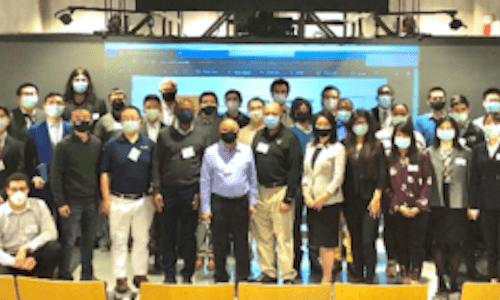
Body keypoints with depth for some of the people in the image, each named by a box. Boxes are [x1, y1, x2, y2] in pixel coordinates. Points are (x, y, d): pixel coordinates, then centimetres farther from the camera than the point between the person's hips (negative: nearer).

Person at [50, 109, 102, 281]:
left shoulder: (97, 144, 7)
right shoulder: (64, 146, -4)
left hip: (91, 201, 4)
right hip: (72, 202, -4)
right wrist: (60, 202, -9)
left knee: (89, 240, 10)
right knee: (68, 241, -1)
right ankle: (64, 276, 10)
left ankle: (87, 274, 22)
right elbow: (55, 175, -5)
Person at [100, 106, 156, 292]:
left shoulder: (149, 145, 6)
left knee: (142, 239, 8)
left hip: (143, 199, 2)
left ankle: (140, 275, 20)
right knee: (119, 240, 4)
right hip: (119, 200, -1)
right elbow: (104, 173, 2)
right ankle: (120, 277, 12)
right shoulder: (112, 145, 2)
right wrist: (106, 198, -4)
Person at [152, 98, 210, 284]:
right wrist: (156, 190, -2)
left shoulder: (201, 134, 6)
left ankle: (187, 273, 15)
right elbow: (157, 164, 6)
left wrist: (201, 191, -1)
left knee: (189, 234, 4)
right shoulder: (165, 135, 5)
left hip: (191, 190, 0)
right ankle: (169, 273, 18)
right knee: (168, 234, 6)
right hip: (168, 190, 1)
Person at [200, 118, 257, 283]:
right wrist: (205, 208, 0)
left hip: (241, 202, 1)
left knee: (241, 241, 3)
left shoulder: (246, 151, 5)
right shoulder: (211, 152, 1)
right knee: (219, 242, 4)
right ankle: (220, 276, 18)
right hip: (219, 202, -1)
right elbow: (205, 181, 3)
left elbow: (252, 178, 12)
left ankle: (242, 277, 14)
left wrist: (252, 202, 8)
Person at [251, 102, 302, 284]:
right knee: (262, 236, 8)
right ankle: (268, 272, 18)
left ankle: (287, 276, 4)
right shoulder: (258, 136, 13)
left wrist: (288, 198, -12)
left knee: (283, 236, -3)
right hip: (260, 191, 5)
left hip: (280, 190, -5)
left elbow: (295, 170, -8)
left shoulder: (289, 138, -4)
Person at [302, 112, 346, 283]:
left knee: (327, 241, -4)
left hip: (329, 201, -5)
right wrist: (306, 195, -1)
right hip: (312, 202, 5)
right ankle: (325, 273, 18)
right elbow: (306, 172, 12)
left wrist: (323, 197, -12)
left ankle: (327, 278, 1)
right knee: (319, 241, 9)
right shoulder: (310, 147, 14)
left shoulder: (338, 148, -3)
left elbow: (338, 178, -8)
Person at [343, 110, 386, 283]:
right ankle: (358, 275, 17)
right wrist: (342, 197, 2)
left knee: (368, 240, -8)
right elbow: (342, 174, 8)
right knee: (355, 240, 8)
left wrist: (377, 197, -8)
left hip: (370, 199, -2)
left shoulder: (376, 147, 4)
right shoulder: (346, 147, 8)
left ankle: (370, 276, 0)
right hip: (351, 200, 3)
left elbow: (382, 173, 0)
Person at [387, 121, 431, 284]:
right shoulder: (390, 160, 7)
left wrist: (418, 207, -8)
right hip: (398, 210, 2)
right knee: (401, 244, 5)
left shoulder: (421, 157, 2)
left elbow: (428, 182, -1)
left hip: (419, 210, -2)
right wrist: (399, 207, -5)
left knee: (417, 244, -1)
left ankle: (415, 275, 8)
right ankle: (404, 275, 15)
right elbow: (387, 186, 6)